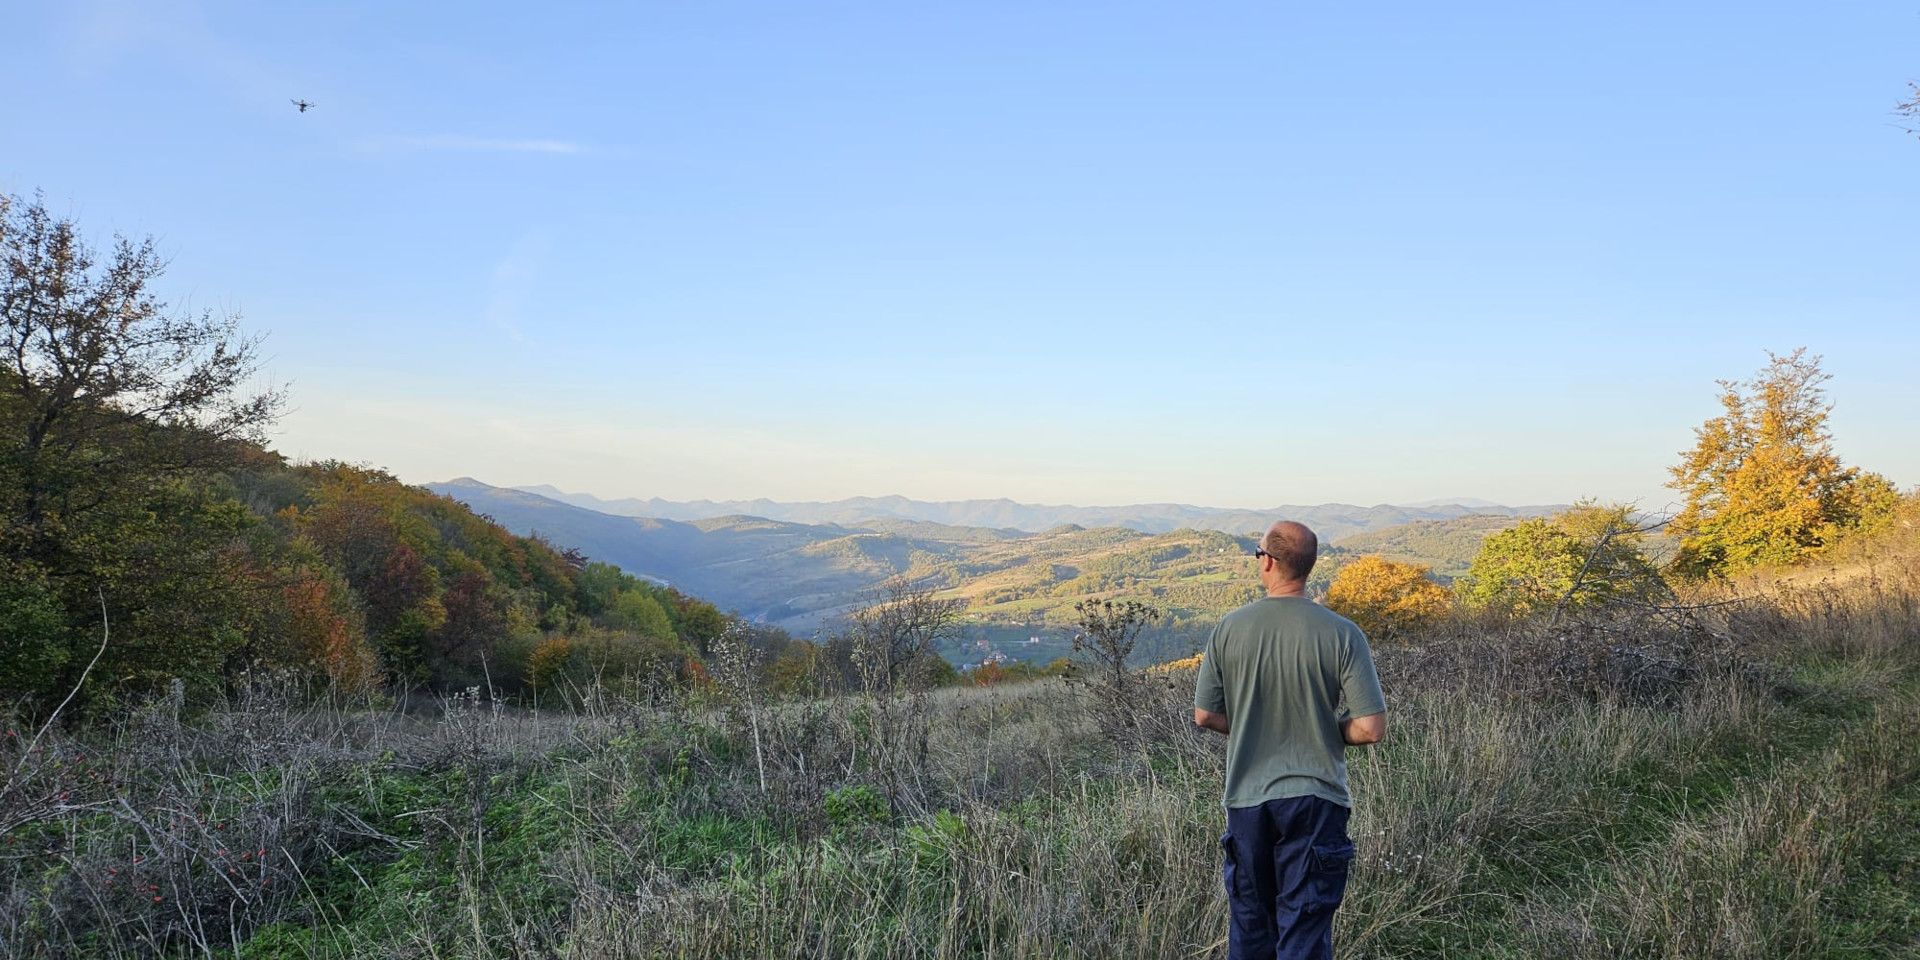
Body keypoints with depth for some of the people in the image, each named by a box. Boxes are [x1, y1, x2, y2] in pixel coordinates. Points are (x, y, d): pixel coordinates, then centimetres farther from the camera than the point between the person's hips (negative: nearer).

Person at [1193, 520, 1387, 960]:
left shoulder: (1229, 629, -6)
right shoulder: (1342, 634, -12)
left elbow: (1204, 715, 0)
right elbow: (1371, 728, -13)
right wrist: (1326, 731, 7)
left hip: (1246, 797, 2)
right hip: (1314, 798, -2)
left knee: (1249, 924, 18)